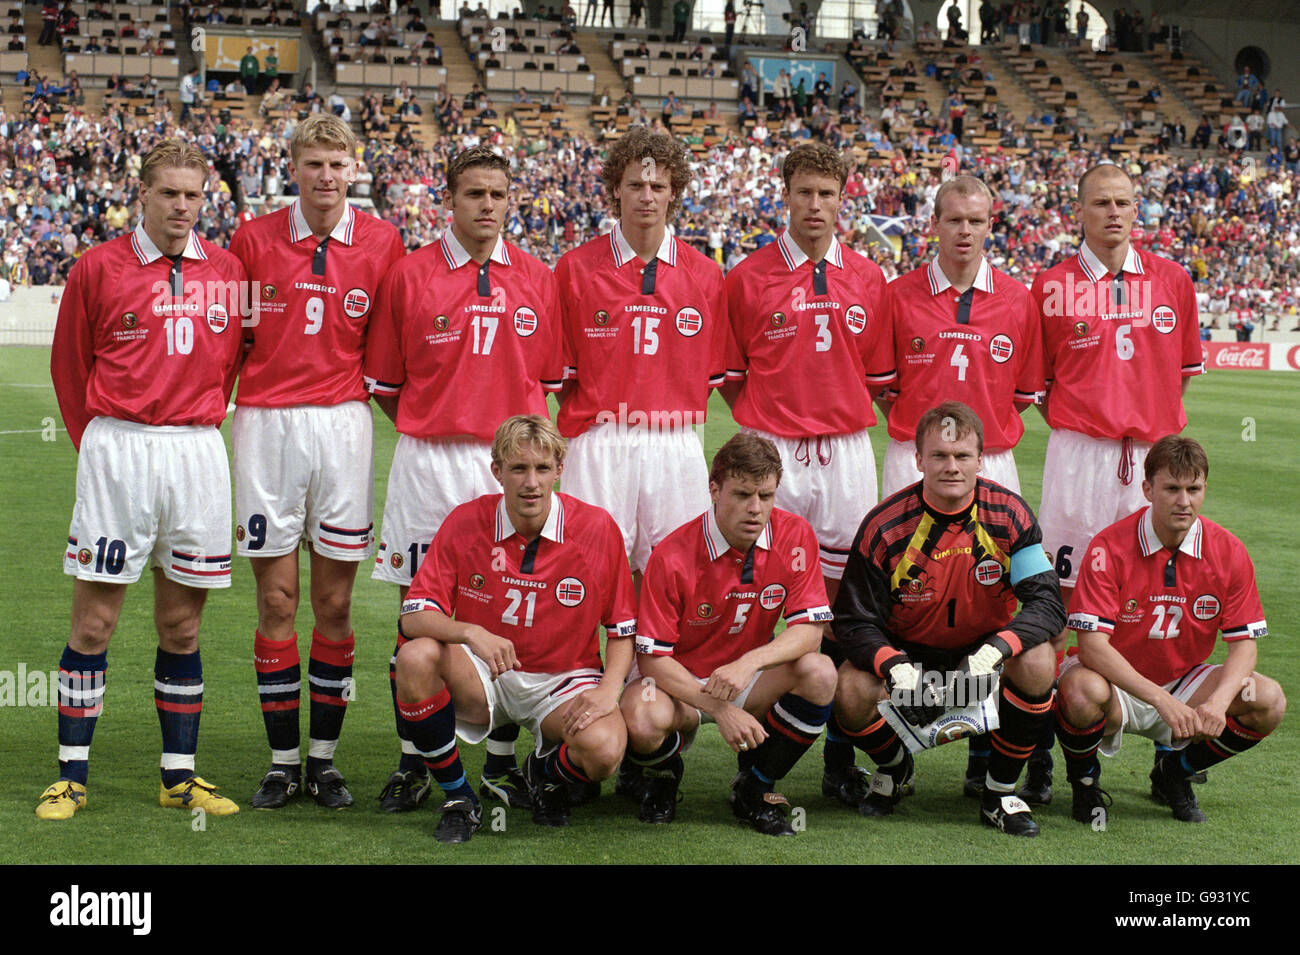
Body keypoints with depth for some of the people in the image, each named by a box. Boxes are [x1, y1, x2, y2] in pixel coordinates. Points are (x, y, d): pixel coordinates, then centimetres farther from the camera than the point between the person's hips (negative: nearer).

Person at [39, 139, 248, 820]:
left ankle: (179, 778, 17)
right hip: (116, 450, -3)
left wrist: (199, 424, 12)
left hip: (199, 452, 3)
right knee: (94, 620, -1)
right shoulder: (98, 269, -1)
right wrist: (100, 445, 8)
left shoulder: (227, 271, 7)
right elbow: (69, 367, 6)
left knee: (181, 624, 9)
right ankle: (71, 778, 8)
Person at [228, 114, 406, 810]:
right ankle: (283, 761, 11)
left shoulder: (382, 243, 3)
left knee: (334, 600, 3)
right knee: (277, 599, 2)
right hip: (265, 423, 0)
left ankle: (325, 758, 14)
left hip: (342, 424, 0)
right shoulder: (254, 239, 2)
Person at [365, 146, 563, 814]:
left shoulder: (538, 280, 7)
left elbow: (551, 377, 12)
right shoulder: (408, 276, 2)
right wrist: (433, 432, 4)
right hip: (426, 460, -1)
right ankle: (412, 764, 11)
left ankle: (502, 763, 15)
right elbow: (384, 381, 6)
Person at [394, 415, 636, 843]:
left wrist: (609, 688, -20)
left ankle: (546, 773, 10)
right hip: (483, 677, 1)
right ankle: (458, 799, -9)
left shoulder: (597, 527, -9)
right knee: (416, 657, -31)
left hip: (563, 680, -1)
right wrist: (470, 633, -31)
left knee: (603, 750, -33)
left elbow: (624, 627, -2)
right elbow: (413, 615, -11)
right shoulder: (465, 523, -7)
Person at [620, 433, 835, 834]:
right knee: (644, 720, -37)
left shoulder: (794, 536, -12)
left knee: (820, 674, -26)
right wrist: (719, 709, -31)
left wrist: (749, 662, -33)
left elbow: (809, 629, -14)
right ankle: (662, 774, 5)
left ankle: (754, 787, -4)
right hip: (677, 680, -3)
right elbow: (653, 658, -20)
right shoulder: (673, 557, -22)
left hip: (747, 679, 3)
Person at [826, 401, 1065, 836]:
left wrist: (996, 650, -36)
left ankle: (1000, 792, -8)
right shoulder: (884, 526, -18)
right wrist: (896, 668, -34)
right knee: (851, 693, -29)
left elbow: (1046, 601, -18)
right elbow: (854, 621, -14)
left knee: (1038, 662, -30)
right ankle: (894, 769, 9)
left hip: (985, 645, 1)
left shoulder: (1009, 514, -14)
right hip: (906, 650, -1)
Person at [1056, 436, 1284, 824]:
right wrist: (1161, 700, -36)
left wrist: (1218, 702, -28)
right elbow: (1092, 645, -26)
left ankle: (1174, 772, 8)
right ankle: (1085, 781, -3)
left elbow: (1243, 644, -6)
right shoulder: (1110, 547, -19)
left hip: (1183, 683, 4)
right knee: (1084, 690, -38)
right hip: (1118, 683, -4)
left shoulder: (1228, 552, -8)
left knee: (1269, 702, -18)